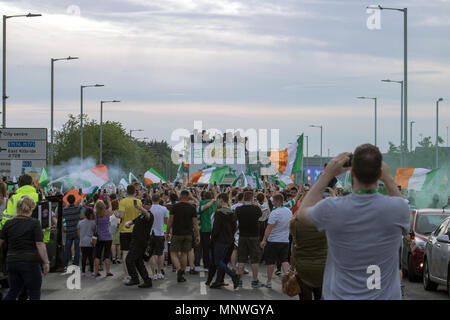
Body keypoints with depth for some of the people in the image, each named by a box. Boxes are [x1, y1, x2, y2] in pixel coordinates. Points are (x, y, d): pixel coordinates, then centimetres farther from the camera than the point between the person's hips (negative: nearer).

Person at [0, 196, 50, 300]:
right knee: (34, 295, 5)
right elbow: (40, 245, -12)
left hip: (12, 262, 5)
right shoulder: (34, 223, -9)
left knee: (12, 293, 16)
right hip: (30, 263, -5)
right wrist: (46, 262, -7)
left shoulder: (8, 224, 4)